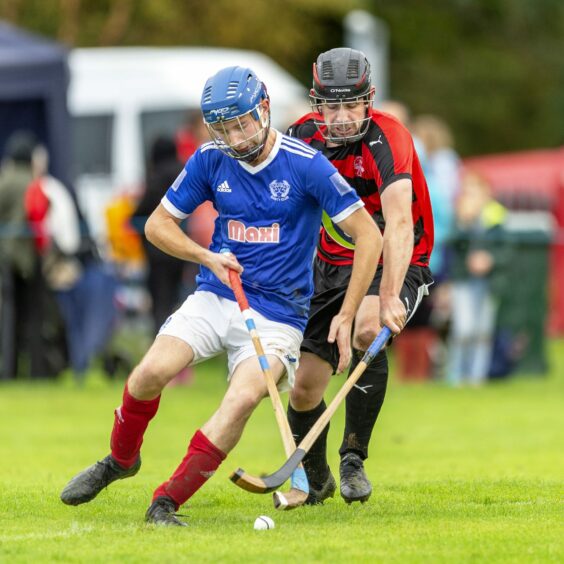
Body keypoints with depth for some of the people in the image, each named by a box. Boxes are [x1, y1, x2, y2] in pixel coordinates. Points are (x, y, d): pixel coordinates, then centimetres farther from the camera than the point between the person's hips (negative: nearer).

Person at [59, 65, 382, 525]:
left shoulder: (306, 165, -12)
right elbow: (158, 224, 11)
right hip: (215, 297, 3)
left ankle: (167, 502, -21)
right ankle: (120, 461, 9)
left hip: (278, 313, -3)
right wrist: (207, 257, -7)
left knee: (244, 398, -29)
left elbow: (369, 236, -9)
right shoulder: (212, 160, 0)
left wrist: (347, 316, -12)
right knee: (151, 372, -20)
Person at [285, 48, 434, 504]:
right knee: (304, 390, -2)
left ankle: (354, 458, -19)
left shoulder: (386, 138, -26)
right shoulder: (304, 135, -8)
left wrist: (389, 297, -51)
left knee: (368, 331, -36)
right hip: (334, 266, 5)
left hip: (395, 265, -5)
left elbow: (399, 224, -40)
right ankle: (315, 480, 29)